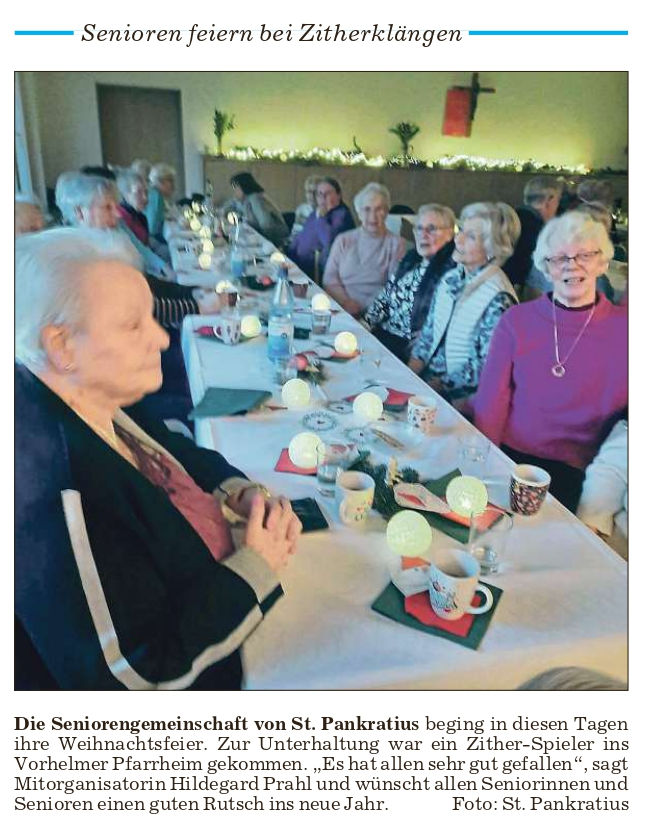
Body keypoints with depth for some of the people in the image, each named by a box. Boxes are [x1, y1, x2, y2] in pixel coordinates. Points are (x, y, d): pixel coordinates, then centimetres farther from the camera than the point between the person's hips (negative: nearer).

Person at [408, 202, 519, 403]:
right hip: (426, 376, 7)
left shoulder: (498, 300, -16)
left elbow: (486, 367, -16)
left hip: (458, 396, -6)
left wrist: (438, 385, -13)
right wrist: (410, 370, -2)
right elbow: (429, 330, 10)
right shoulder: (451, 278, 6)